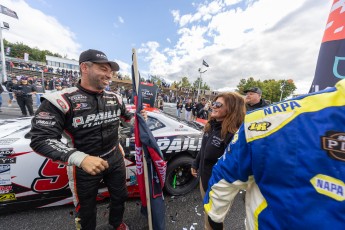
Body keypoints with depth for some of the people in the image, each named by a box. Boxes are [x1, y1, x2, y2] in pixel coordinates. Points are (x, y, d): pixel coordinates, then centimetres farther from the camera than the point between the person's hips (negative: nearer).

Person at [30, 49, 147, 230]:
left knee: (120, 196, 27)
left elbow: (126, 115, 15)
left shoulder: (115, 98, -3)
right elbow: (40, 139, -21)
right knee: (86, 209, 24)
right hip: (83, 166, -4)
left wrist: (138, 118, -6)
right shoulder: (60, 100, -19)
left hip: (115, 159, 5)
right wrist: (80, 158, -34)